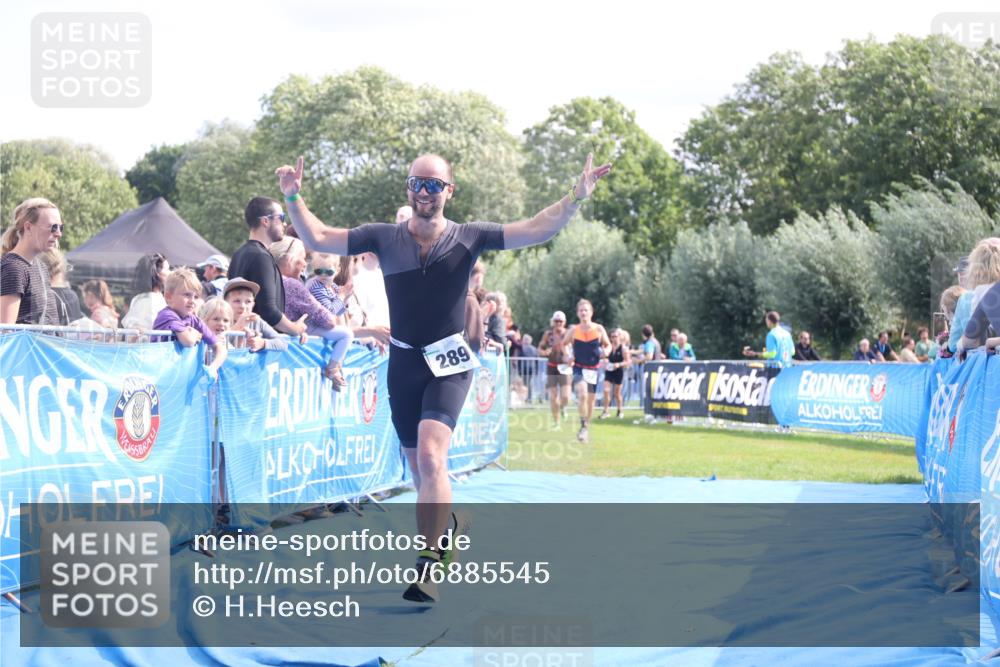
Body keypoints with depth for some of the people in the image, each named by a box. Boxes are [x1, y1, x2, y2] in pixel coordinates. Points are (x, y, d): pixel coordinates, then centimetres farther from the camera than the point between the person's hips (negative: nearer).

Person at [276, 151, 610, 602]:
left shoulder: (470, 237, -2)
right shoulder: (384, 238, 2)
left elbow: (536, 231, -9)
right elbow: (317, 238, 0)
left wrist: (577, 196, -21)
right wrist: (293, 198, -13)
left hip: (448, 363, -3)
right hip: (403, 362, 3)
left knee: (431, 456, -22)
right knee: (417, 464, 13)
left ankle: (428, 565, -24)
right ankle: (447, 523, 43)